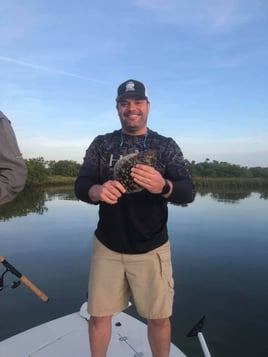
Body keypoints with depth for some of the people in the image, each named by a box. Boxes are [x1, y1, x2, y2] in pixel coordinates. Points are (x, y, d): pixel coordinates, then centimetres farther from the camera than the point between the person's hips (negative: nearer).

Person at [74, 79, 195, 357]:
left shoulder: (167, 146, -1)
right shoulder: (101, 144, 2)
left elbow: (188, 192, -10)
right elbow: (80, 186, -3)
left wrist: (163, 186, -33)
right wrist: (97, 190, -27)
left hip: (151, 249, 0)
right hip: (107, 246, 1)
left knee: (159, 317, 12)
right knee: (98, 315, 13)